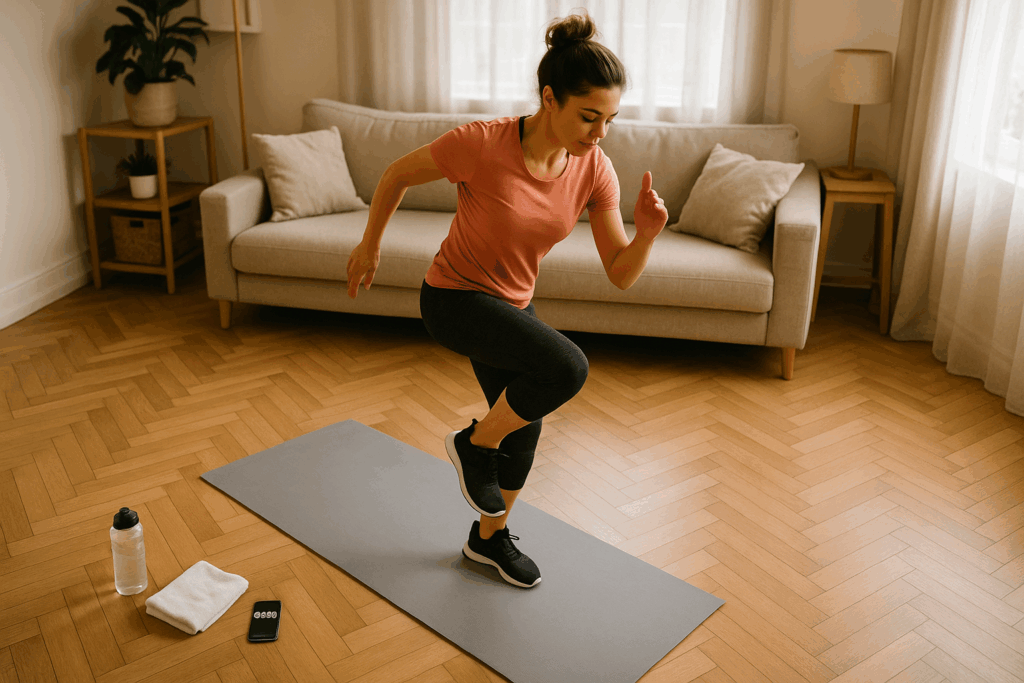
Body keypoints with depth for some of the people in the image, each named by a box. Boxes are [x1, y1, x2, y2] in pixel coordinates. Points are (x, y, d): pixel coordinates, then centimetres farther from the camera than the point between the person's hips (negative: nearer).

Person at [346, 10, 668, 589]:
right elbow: (398, 175, -10)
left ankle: (490, 538, 42)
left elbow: (621, 275, -11)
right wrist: (370, 244, 2)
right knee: (568, 367, -28)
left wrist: (647, 233, -31)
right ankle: (475, 444, 0)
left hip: (513, 306, 6)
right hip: (454, 298, -6)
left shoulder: (595, 170, -13)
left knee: (524, 431, 15)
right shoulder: (482, 144, -28)